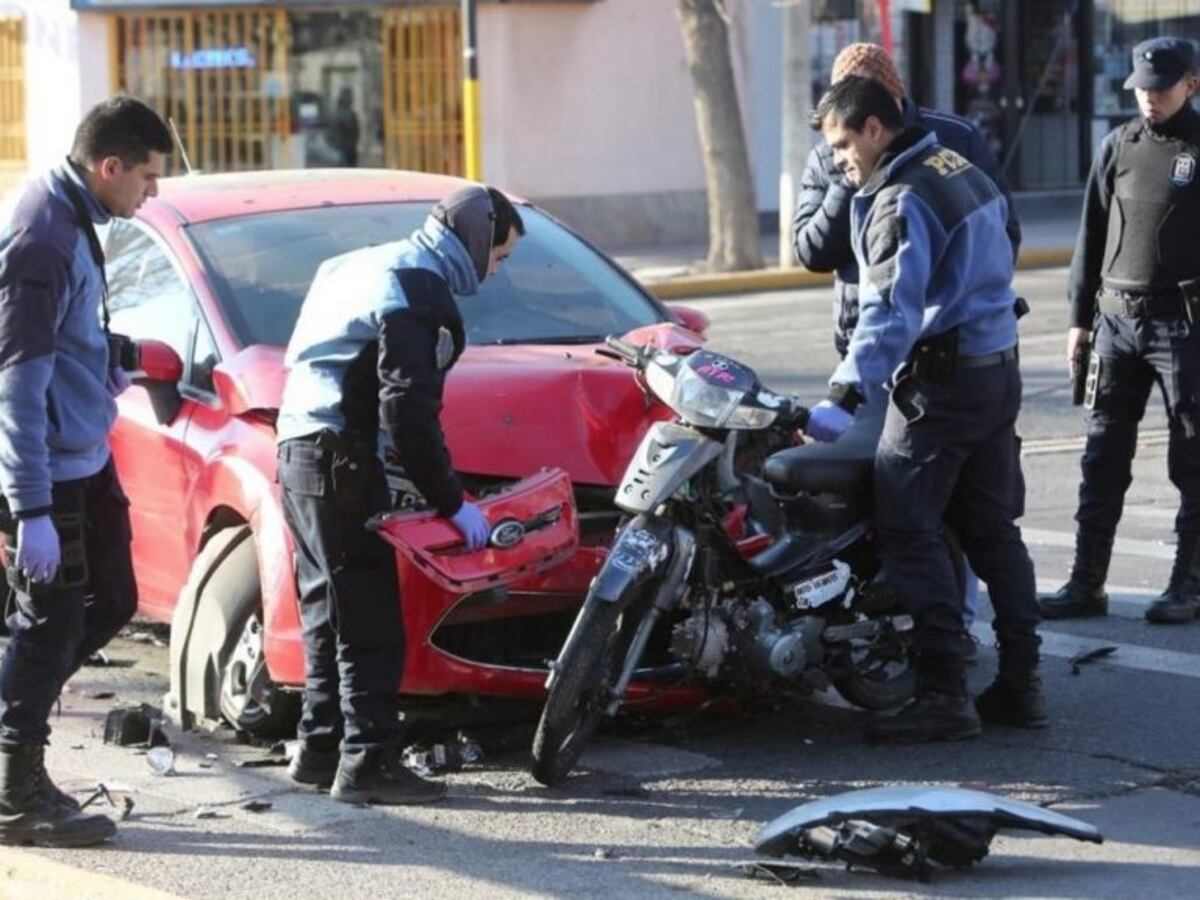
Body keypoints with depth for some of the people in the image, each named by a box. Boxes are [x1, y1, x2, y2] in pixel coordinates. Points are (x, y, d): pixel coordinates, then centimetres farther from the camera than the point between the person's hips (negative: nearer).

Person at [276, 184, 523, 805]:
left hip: (301, 449, 10)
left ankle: (321, 746, 22)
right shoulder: (417, 293, -13)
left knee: (331, 611, 16)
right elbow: (408, 411, -19)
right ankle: (368, 760, -8)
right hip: (339, 461, -10)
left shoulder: (369, 267, 19)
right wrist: (452, 502, -13)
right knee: (370, 621, -8)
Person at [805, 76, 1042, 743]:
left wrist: (845, 396, -32)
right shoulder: (962, 169, 13)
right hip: (997, 369, 10)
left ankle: (943, 693, -11)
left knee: (908, 532, -8)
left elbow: (890, 311, -25)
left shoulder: (902, 200, -16)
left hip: (939, 381, -10)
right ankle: (1020, 682, 14)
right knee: (993, 530, 12)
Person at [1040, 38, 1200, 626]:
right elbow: (1093, 234, 13)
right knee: (1102, 457, 4)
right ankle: (1086, 583, 9)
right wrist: (1080, 317, 10)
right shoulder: (1118, 147, 10)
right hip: (1117, 319, 4)